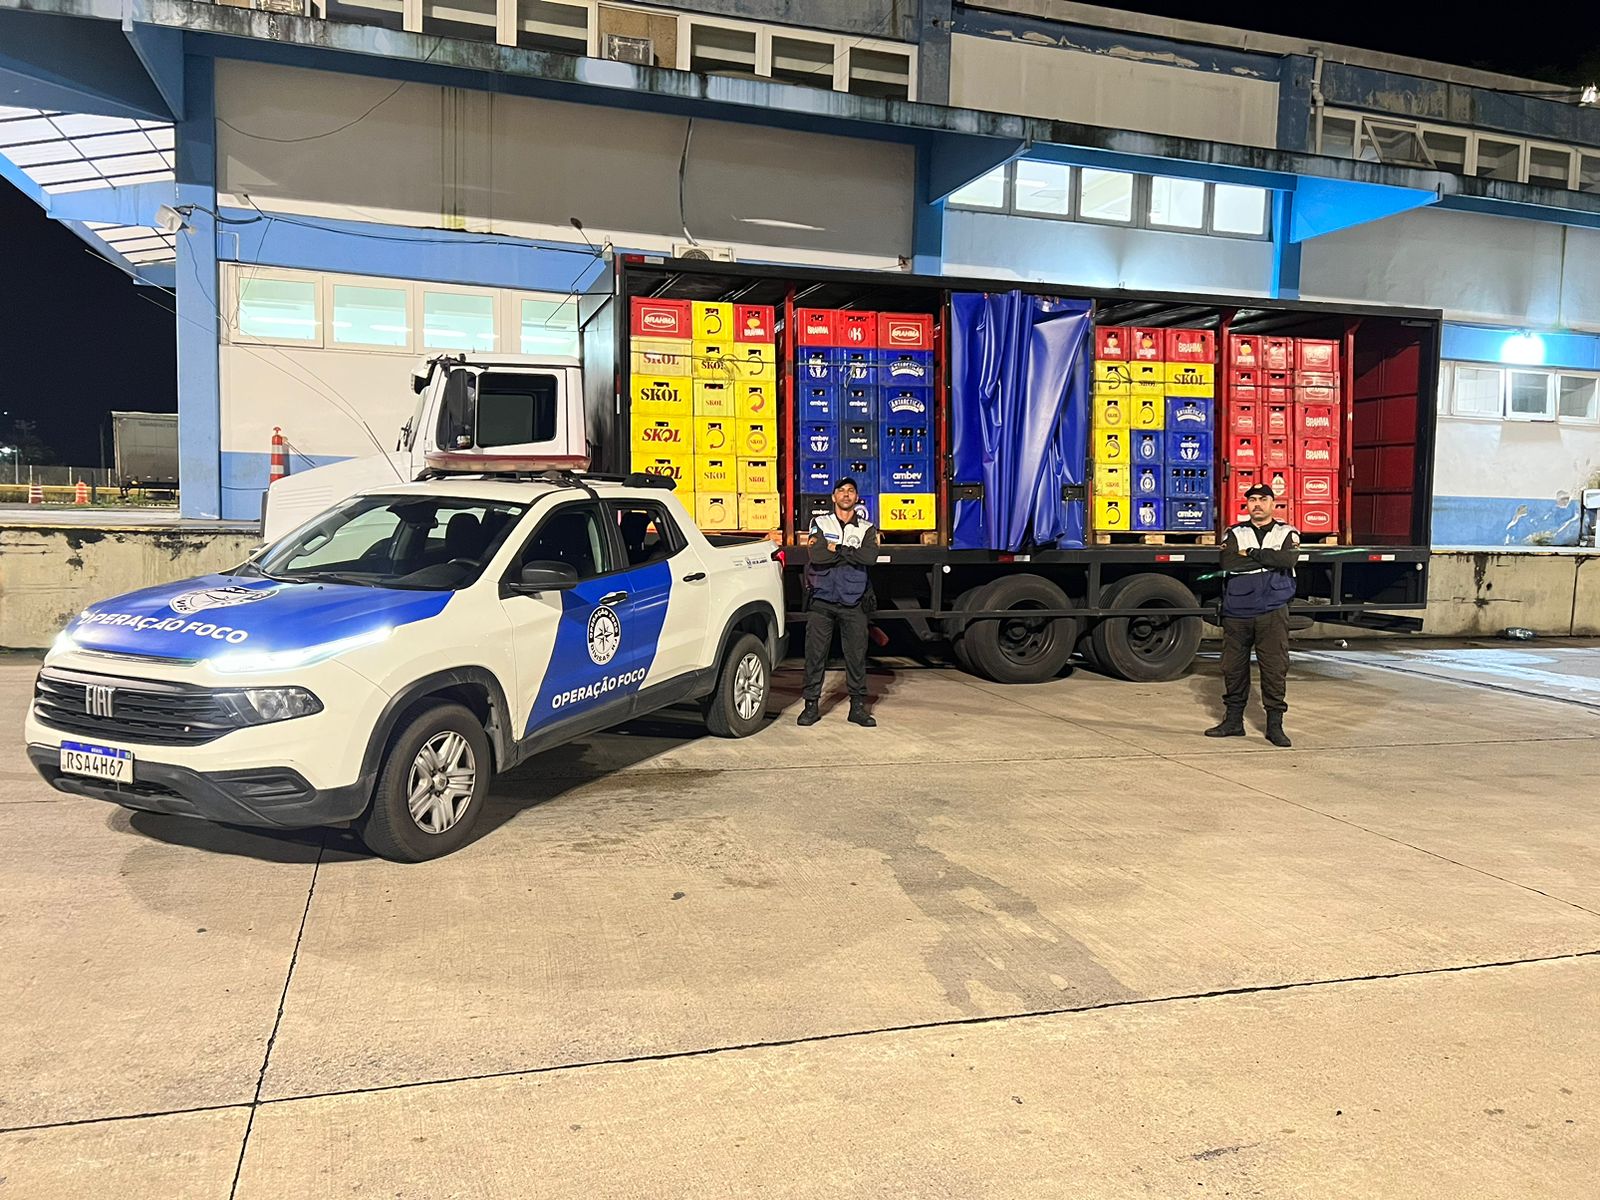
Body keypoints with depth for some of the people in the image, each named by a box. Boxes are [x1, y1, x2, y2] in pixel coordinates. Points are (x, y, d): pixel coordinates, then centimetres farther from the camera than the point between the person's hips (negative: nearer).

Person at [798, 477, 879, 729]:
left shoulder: (866, 529, 10)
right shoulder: (820, 523, 8)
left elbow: (870, 557, -12)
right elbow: (817, 555, -11)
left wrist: (835, 548, -11)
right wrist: (852, 553, -7)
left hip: (853, 602, 1)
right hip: (821, 599, 0)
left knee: (857, 654, 2)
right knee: (815, 654, 0)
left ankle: (858, 706, 12)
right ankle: (811, 705, 10)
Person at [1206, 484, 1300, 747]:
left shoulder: (1287, 533, 9)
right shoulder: (1234, 534, 10)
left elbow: (1289, 559, -13)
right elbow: (1226, 562, -11)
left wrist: (1250, 552, -10)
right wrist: (1269, 558, -10)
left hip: (1272, 613, -1)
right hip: (1236, 612, 2)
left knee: (1275, 667, -4)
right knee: (1233, 666, 7)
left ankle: (1275, 724, 5)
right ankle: (1234, 720, 19)